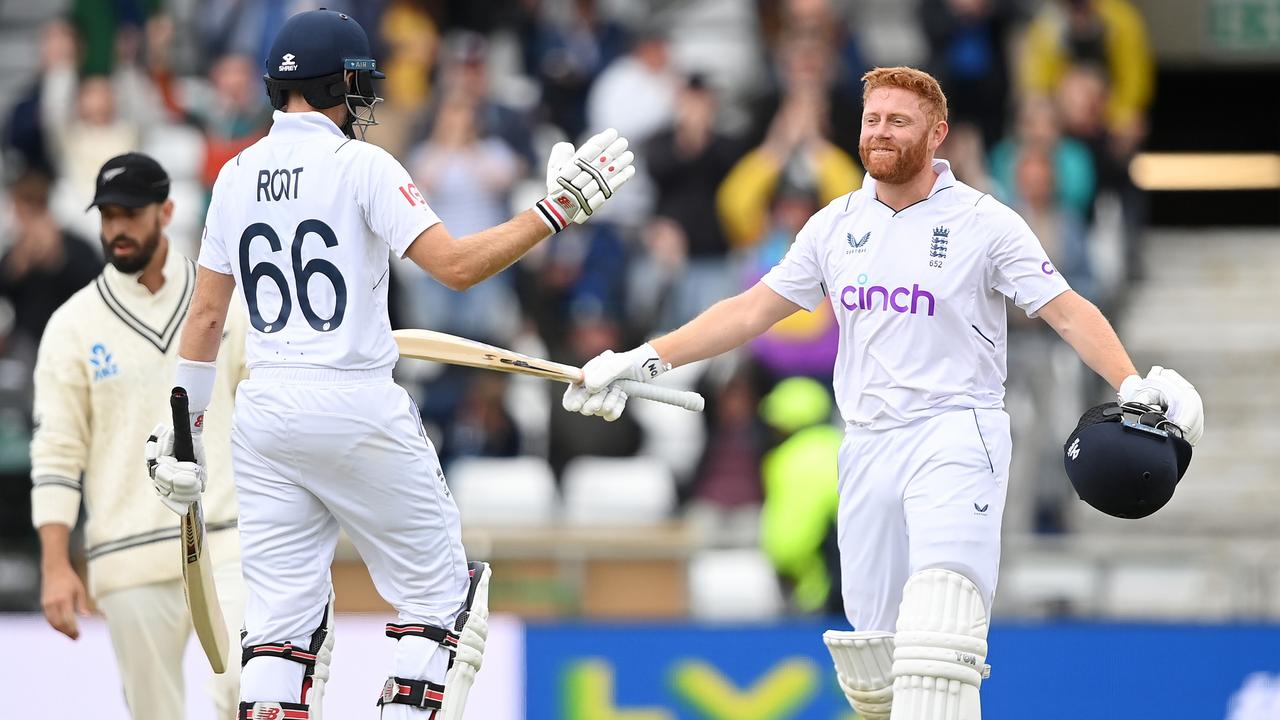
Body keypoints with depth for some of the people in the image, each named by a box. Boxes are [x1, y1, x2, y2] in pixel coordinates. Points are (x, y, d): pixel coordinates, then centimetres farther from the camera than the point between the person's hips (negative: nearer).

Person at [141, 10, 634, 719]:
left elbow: (206, 314, 11)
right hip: (358, 410, -5)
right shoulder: (360, 164, -7)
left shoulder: (236, 176, 9)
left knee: (282, 614, 7)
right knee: (438, 594, 7)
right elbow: (456, 264, -17)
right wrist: (557, 209, -12)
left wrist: (183, 425, 18)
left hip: (264, 414, 5)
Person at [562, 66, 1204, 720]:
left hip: (955, 433, -5)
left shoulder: (984, 223, -1)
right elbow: (752, 311, 15)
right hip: (868, 445, 5)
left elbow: (1068, 312, -5)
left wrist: (1131, 384, -21)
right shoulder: (836, 224, 12)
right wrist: (648, 359, 7)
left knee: (938, 631, -25)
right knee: (873, 656, 2)